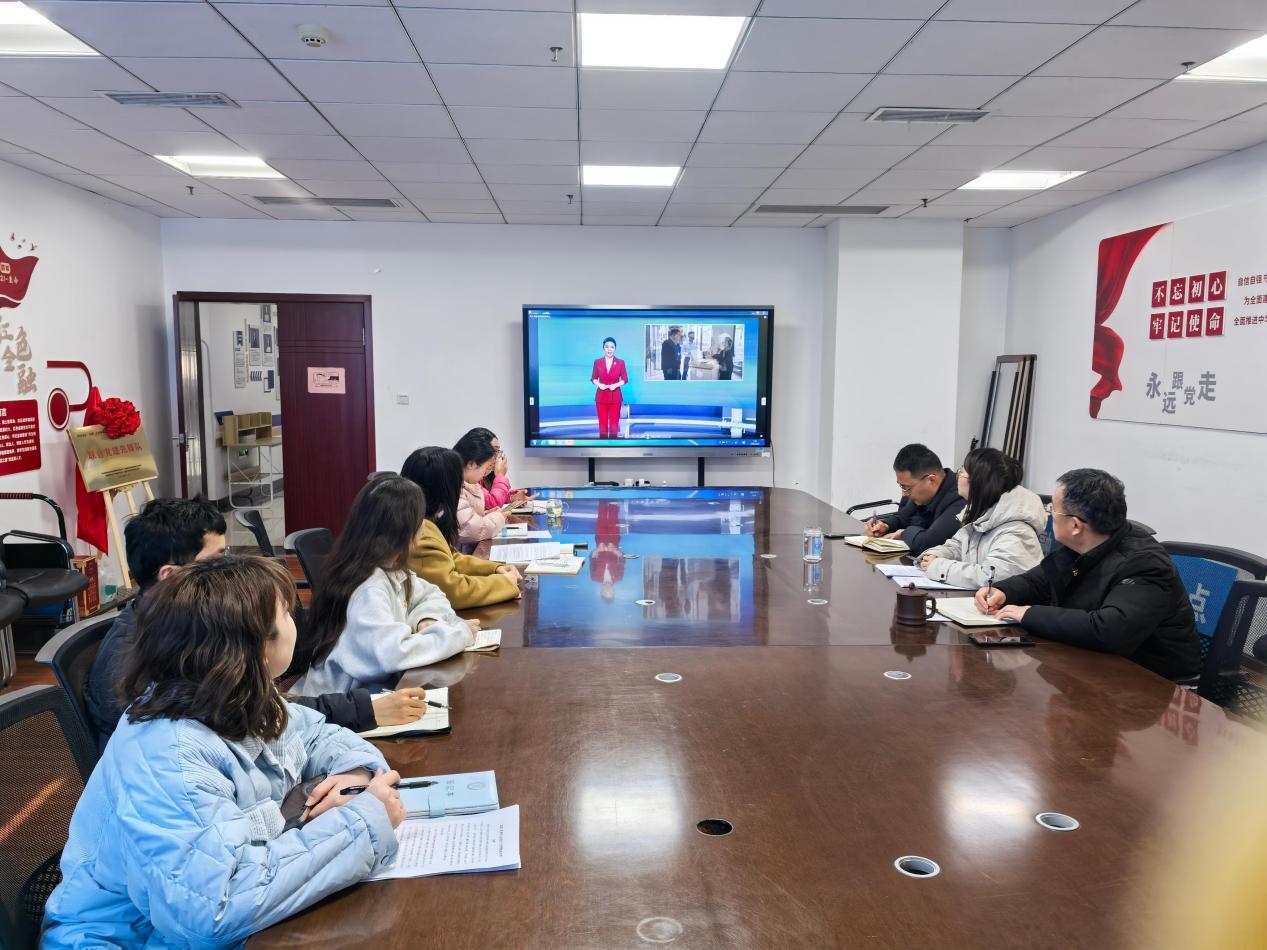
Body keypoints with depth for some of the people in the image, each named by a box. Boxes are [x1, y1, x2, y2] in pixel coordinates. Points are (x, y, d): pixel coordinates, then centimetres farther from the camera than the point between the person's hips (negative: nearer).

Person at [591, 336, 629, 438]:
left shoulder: (621, 362, -1)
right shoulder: (597, 362, 1)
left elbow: (625, 379, 1)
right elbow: (593, 378, 6)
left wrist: (616, 385, -16)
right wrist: (599, 384, -14)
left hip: (615, 397, 0)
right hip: (601, 396, 1)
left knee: (614, 423, 4)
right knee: (602, 422, 4)